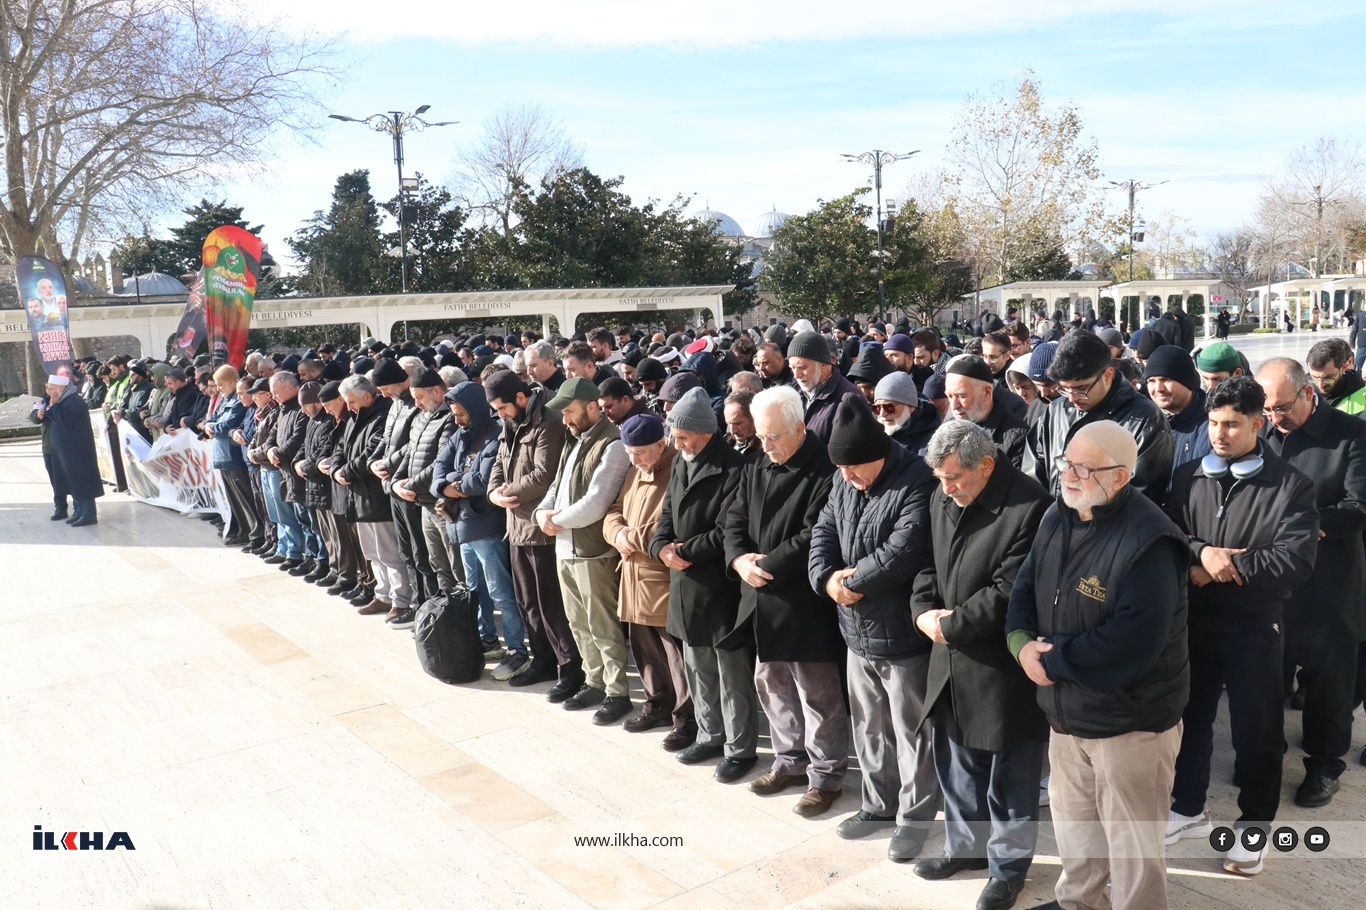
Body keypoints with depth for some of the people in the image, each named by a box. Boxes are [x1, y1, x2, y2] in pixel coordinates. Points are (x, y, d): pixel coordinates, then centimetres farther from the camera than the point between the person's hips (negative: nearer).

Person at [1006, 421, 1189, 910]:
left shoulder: (1148, 541, -25)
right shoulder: (1057, 517, 2)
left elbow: (1134, 641, -30)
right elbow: (1025, 586, 6)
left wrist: (1053, 660, -21)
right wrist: (1022, 642, -14)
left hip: (1130, 719, -8)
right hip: (1067, 709, 8)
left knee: (1131, 840, 10)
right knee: (1072, 821, 26)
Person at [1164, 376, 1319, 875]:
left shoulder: (1289, 486, -8)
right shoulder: (1187, 477, 3)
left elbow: (1296, 559, -17)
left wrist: (1227, 568, -16)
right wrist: (1202, 553, -19)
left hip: (1256, 627, -3)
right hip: (1193, 622, 4)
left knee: (1257, 729, 9)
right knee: (1190, 717, 16)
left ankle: (1254, 824, 28)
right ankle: (1188, 809, 34)